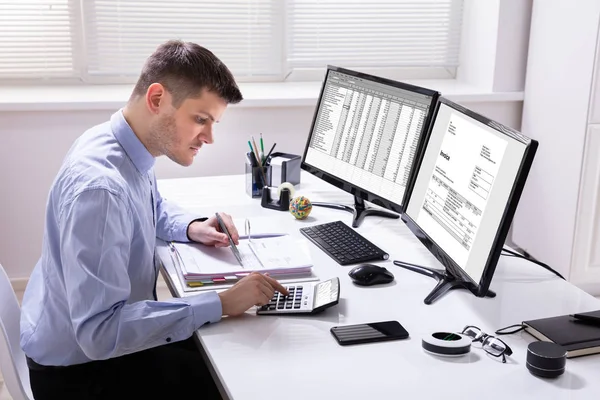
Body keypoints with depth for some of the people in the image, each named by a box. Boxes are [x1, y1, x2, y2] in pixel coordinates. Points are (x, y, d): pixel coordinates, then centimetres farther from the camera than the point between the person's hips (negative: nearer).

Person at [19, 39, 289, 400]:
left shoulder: (127, 145, -4)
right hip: (81, 368, -8)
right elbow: (100, 331, -34)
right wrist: (221, 304, -31)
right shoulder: (98, 186, -32)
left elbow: (152, 207, 20)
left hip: (107, 332, 8)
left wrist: (192, 227, -1)